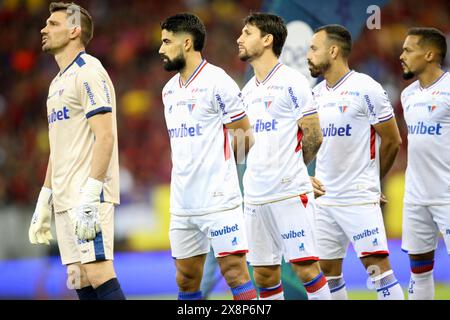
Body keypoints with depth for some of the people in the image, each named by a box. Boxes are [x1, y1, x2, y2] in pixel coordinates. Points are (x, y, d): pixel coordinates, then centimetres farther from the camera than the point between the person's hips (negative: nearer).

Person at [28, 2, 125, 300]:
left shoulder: (89, 72, -8)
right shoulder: (58, 83, 21)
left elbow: (105, 136, -16)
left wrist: (89, 197, -23)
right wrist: (43, 202, 21)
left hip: (89, 196, -9)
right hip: (64, 201, 9)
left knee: (99, 275, -15)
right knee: (80, 282, 5)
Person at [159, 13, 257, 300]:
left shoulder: (217, 82, -9)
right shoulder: (169, 90, 15)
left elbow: (244, 138, -6)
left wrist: (217, 164, 6)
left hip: (218, 199, -8)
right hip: (182, 203, 8)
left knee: (235, 272, -10)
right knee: (186, 280, 9)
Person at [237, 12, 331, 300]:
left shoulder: (291, 82, -6)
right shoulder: (249, 90, 16)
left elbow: (314, 137, -7)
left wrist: (288, 170, 4)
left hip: (290, 193, -7)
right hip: (255, 196, 7)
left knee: (306, 268, -9)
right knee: (264, 274, 6)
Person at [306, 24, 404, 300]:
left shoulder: (366, 88, -9)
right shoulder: (316, 94, 10)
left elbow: (392, 140, -4)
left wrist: (371, 181, 7)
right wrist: (308, 178, 8)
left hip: (359, 199, -7)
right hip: (324, 198, 7)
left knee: (378, 266, -11)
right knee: (327, 272, 8)